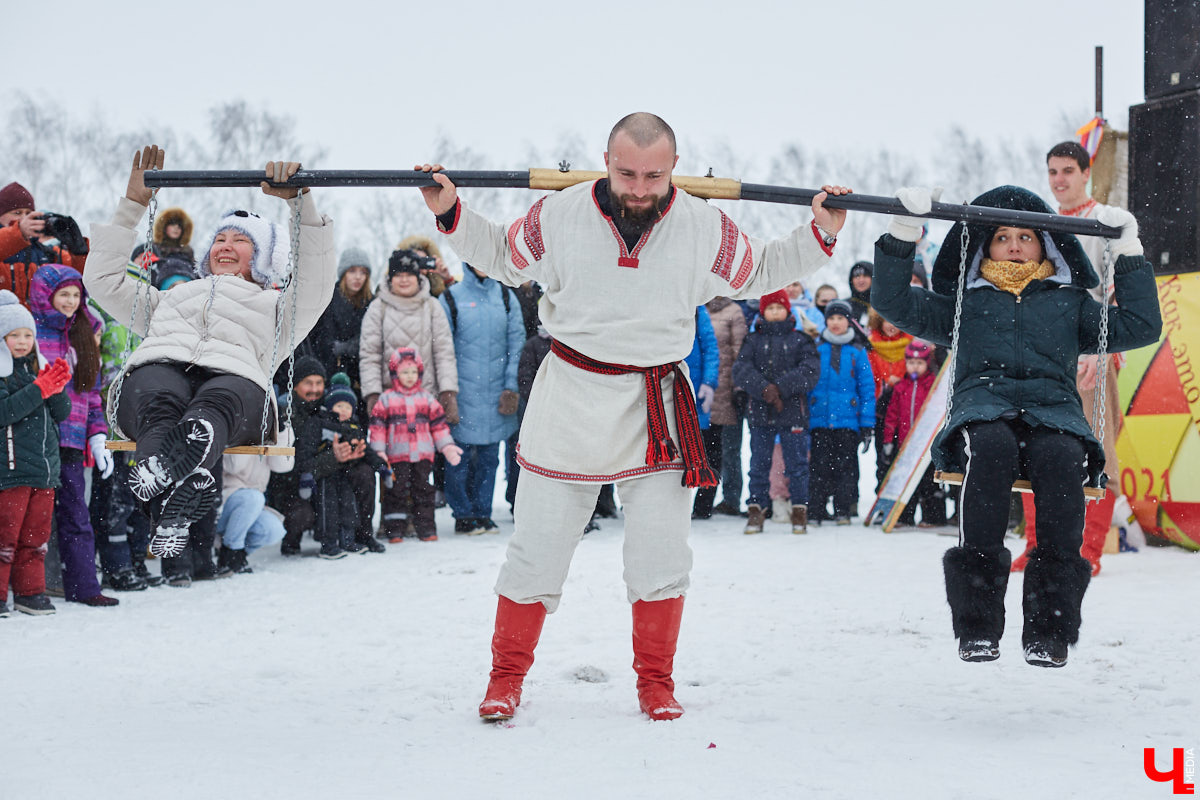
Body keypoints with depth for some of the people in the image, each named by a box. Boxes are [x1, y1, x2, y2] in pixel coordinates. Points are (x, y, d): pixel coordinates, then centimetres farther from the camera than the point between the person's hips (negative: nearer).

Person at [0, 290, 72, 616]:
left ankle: (30, 591, 20)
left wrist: (56, 389, -9)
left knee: (36, 534, 11)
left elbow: (62, 413, 11)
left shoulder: (39, 369, 14)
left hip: (45, 466, 6)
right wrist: (38, 391, -23)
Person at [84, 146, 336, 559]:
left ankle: (161, 472, -72)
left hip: (235, 377, -2)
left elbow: (317, 279, 18)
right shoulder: (172, 299, 47)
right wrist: (132, 204, 40)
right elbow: (104, 279, 44)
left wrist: (299, 200, 7)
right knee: (161, 402, -39)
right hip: (157, 369, 2)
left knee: (221, 400, -42)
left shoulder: (276, 308, 38)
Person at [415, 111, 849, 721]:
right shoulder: (559, 217, -7)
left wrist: (820, 235, 1)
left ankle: (656, 681, 20)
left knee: (660, 561, 3)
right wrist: (452, 215, 0)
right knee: (536, 551, 4)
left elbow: (759, 273, 12)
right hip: (570, 401, -1)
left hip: (658, 408, 1)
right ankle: (506, 677, 18)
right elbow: (502, 256, 11)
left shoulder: (704, 229, -5)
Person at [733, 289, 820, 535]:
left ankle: (799, 510, 8)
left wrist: (780, 387, -17)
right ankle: (756, 509, 11)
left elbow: (810, 371, -6)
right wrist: (764, 389, -19)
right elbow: (741, 370, -3)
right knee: (759, 464, 4)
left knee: (797, 464, 1)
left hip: (793, 413, -1)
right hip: (760, 413, 1)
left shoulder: (800, 340, 7)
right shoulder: (753, 341, 10)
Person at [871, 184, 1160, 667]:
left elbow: (1141, 326, 23)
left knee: (1062, 456, -38)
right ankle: (977, 623, -42)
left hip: (1053, 409, 1)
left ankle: (1049, 627, -39)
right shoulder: (965, 302, 31)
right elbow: (893, 302, 21)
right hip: (983, 406, -1)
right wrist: (903, 233, 11)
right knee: (991, 445, -39)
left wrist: (1129, 252, 21)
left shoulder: (1070, 302, 32)